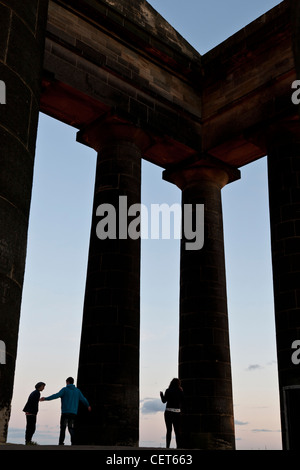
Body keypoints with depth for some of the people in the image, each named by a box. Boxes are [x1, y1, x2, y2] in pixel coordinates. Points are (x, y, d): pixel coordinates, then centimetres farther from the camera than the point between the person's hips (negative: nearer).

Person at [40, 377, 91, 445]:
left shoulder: (65, 389, 0)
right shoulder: (77, 390, 13)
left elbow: (56, 395, -13)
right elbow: (83, 399, 21)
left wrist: (46, 398, -14)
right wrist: (88, 406, 37)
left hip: (65, 412, -4)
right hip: (74, 413, 4)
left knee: (63, 428, -1)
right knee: (71, 428, 9)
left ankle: (61, 443, -9)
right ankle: (73, 443, -1)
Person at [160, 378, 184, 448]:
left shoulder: (168, 391, -3)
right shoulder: (181, 392, 4)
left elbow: (164, 401, -2)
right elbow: (182, 403, 5)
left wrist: (162, 395, 16)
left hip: (168, 412, -2)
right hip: (177, 412, 2)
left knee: (169, 430, 1)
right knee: (177, 431, 7)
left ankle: (168, 446, -3)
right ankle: (178, 446, 2)